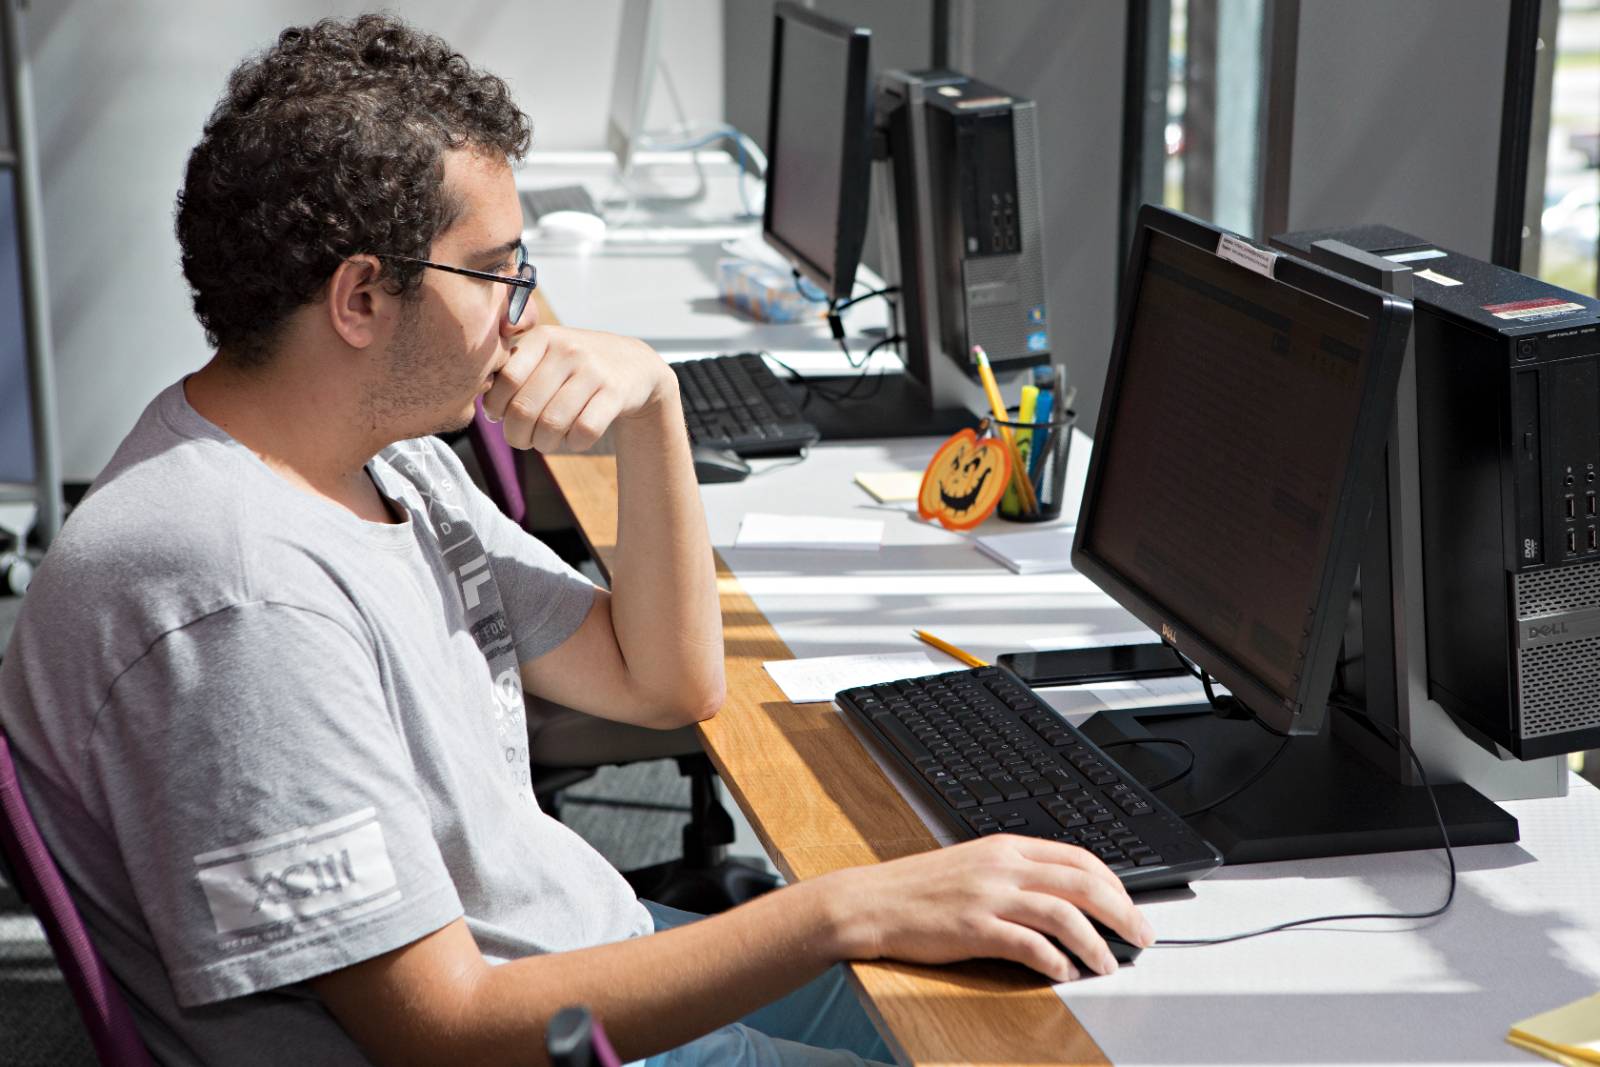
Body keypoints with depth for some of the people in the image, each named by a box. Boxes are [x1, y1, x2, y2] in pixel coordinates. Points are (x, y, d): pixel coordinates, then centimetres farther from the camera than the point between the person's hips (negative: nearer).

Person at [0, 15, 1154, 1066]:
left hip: (602, 953, 9)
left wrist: (652, 408, -6)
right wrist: (846, 910, -30)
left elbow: (667, 681, 10)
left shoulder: (382, 453, 4)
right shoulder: (233, 596, -28)